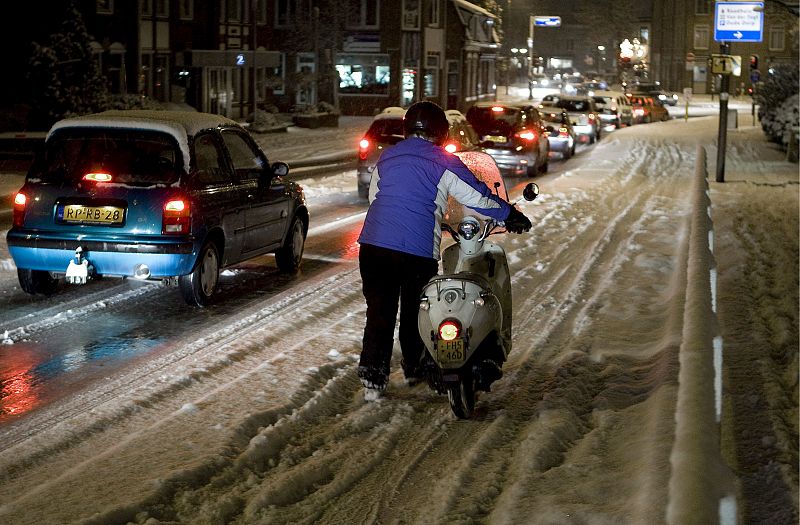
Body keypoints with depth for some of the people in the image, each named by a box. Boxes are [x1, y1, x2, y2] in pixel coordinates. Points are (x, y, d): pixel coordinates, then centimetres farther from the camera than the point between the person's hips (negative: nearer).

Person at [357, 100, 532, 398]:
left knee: (379, 310, 6)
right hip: (418, 250, -3)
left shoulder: (386, 158, 15)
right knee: (414, 310, 14)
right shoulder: (444, 163, 2)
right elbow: (479, 197, 4)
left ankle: (373, 375, -1)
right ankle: (414, 368, 30)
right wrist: (511, 215, 18)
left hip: (374, 244, 3)